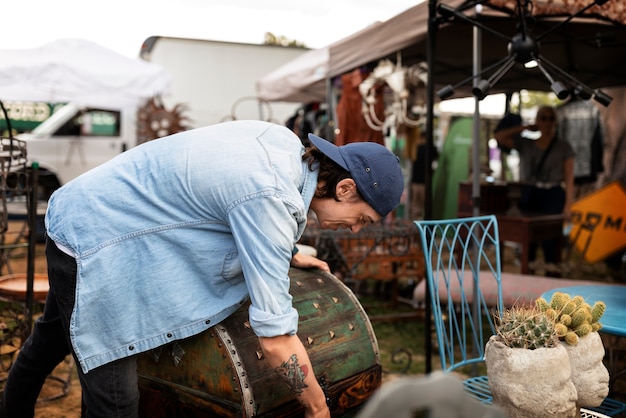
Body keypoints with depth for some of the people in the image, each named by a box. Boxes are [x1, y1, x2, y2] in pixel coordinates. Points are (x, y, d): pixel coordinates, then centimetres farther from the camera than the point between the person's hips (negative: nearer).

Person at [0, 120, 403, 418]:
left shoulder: (286, 142, -7)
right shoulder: (270, 199, -32)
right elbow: (275, 338, -30)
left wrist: (287, 255, 21)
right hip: (93, 243, -9)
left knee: (55, 334, 31)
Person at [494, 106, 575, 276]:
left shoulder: (564, 147, 5)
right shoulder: (525, 144, 9)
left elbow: (569, 179, 0)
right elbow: (498, 136, 2)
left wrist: (568, 205, -9)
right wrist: (524, 127, 4)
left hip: (553, 195, -2)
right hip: (529, 195, 2)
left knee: (551, 235, -6)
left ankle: (552, 272, -2)